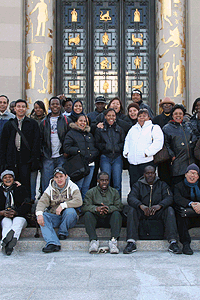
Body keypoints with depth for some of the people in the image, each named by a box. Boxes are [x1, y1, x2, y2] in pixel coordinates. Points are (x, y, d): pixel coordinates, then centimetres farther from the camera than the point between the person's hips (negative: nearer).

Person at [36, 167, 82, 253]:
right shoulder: (50, 189, 8)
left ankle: (63, 232, -9)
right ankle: (52, 243, -38)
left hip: (68, 218, -3)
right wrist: (39, 213, -27)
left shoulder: (72, 187, -1)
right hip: (54, 218, 3)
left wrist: (63, 205, -27)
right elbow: (42, 202, -6)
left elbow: (78, 201, -18)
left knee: (70, 211, -34)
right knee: (43, 216, -25)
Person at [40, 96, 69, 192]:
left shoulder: (66, 120, 6)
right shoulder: (44, 122, 12)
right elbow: (40, 138, 12)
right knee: (46, 183, 1)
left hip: (61, 156, -1)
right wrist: (42, 151, 0)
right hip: (47, 158, 1)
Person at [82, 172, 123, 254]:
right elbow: (84, 207, -2)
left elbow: (119, 206, 2)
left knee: (117, 213, -30)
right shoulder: (91, 192, 14)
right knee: (87, 214, -29)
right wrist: (96, 209, -23)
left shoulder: (114, 192, 18)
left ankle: (113, 240, -41)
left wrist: (108, 208, -19)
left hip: (109, 218, 0)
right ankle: (93, 241, -40)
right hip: (96, 218, 0)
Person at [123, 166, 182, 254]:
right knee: (131, 209, -28)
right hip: (142, 213, 0)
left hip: (157, 213, 0)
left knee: (170, 210, -26)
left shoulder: (162, 184, 12)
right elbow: (131, 198, -8)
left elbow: (169, 198, -5)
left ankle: (173, 242, -34)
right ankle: (131, 243, -36)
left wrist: (159, 205, -28)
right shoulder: (138, 185, 10)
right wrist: (141, 206, -31)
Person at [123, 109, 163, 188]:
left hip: (147, 161, -5)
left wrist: (147, 152, -17)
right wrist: (126, 152, 9)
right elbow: (127, 141, 27)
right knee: (133, 183, 5)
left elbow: (158, 142, -8)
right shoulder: (133, 129, 24)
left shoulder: (154, 128, 5)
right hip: (132, 162, 5)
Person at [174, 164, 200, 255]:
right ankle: (185, 244, -29)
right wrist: (191, 204, -29)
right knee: (181, 214, -34)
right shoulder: (179, 186, 10)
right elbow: (177, 199, -11)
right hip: (185, 219, -2)